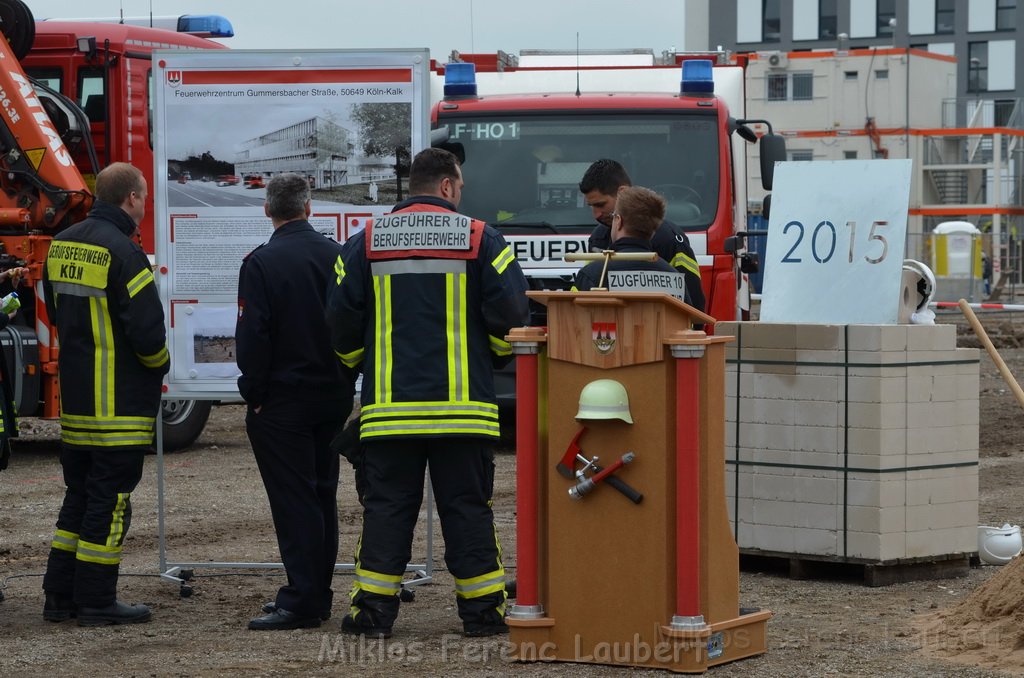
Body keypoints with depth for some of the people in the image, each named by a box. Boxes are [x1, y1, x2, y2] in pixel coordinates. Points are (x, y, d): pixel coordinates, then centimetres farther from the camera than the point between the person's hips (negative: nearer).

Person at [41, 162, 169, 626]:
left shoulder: (62, 244, 9)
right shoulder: (122, 251, -18)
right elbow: (147, 328, -20)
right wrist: (158, 365, 0)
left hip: (74, 395, 8)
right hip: (119, 403, -8)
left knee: (78, 496, 16)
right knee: (110, 500, -1)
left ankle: (60, 595, 18)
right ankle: (96, 601, 2)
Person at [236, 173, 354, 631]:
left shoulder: (262, 263, -13)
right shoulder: (336, 255, 4)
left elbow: (252, 336, -16)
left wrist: (253, 394, -6)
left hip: (282, 400, -6)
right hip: (333, 395, 6)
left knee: (293, 499, -5)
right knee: (322, 495, 13)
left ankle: (301, 601, -6)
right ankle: (318, 596, 20)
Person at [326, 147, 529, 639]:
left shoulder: (366, 243, 5)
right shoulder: (480, 240, 0)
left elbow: (341, 319, 5)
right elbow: (511, 316, -4)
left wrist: (357, 364, 24)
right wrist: (494, 357, 16)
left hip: (388, 403, 1)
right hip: (463, 405, -1)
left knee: (387, 507, 5)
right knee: (467, 506, 5)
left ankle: (373, 609, 4)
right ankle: (481, 609, 7)